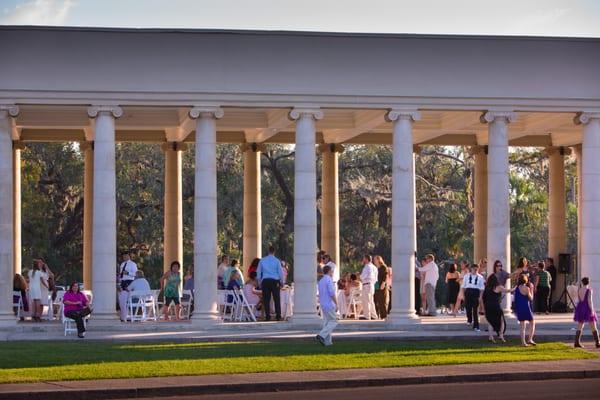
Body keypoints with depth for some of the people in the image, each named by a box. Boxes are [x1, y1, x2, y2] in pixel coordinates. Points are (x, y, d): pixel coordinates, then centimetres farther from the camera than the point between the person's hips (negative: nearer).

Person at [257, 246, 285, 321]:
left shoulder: (262, 260, 5)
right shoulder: (277, 260, -1)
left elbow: (258, 272, 9)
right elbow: (280, 272, 0)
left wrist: (260, 282, 17)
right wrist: (281, 282, 11)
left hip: (265, 281, 1)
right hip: (275, 281, -1)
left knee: (266, 300, 4)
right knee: (277, 299, 2)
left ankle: (267, 316, 0)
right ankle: (278, 316, -2)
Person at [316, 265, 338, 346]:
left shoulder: (321, 281, 15)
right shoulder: (329, 280, -13)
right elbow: (332, 293, -18)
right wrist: (336, 304, -13)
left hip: (323, 305, 9)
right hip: (329, 304, -9)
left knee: (326, 322, 9)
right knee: (333, 321, -3)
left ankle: (327, 341, 5)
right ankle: (322, 335, -17)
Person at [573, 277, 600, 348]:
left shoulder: (579, 290, 4)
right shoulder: (589, 290, -11)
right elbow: (589, 301, -18)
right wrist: (592, 310, -18)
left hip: (580, 308, 5)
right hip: (587, 308, -5)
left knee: (580, 327, 8)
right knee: (593, 327, 2)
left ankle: (577, 342, -1)